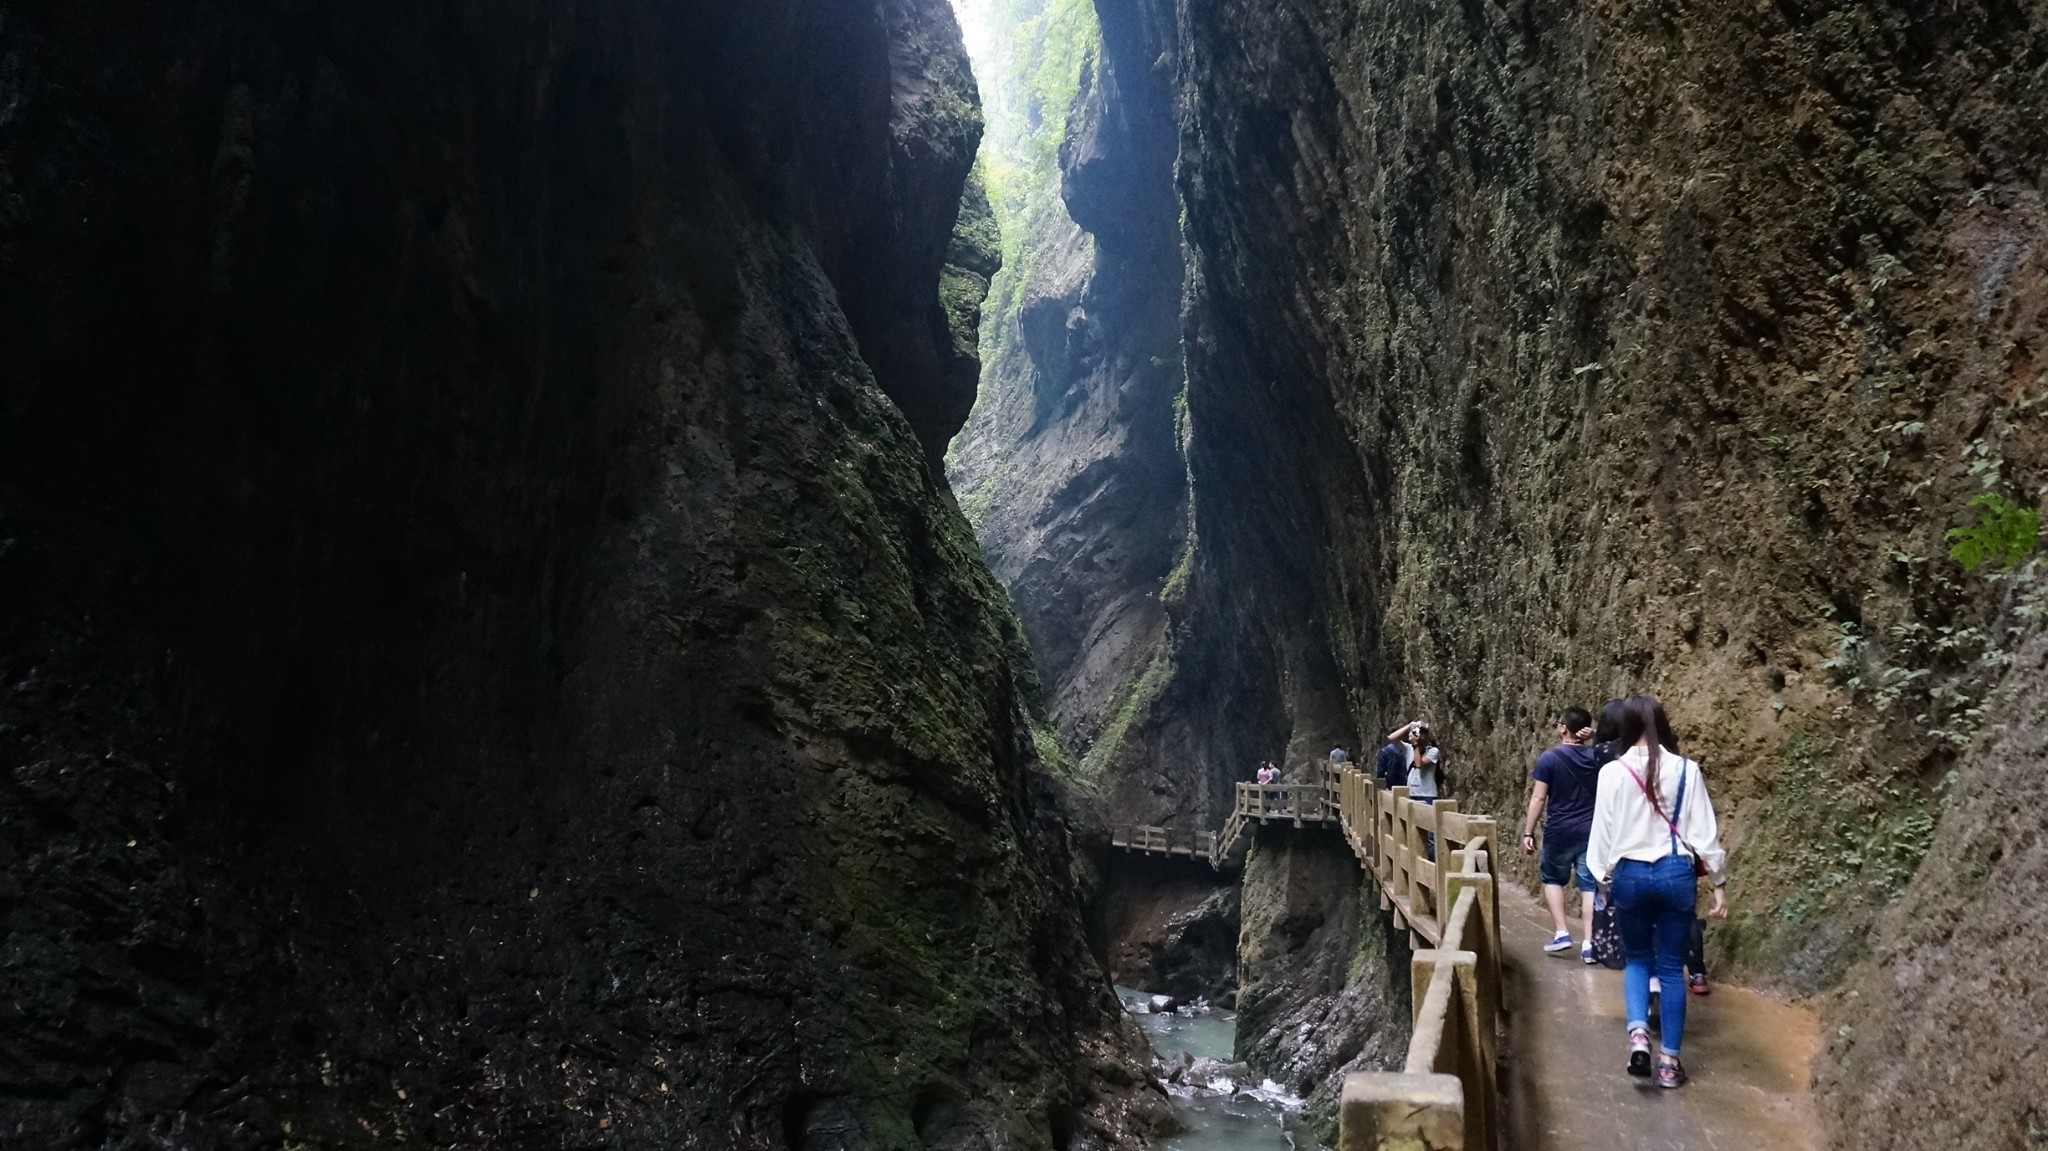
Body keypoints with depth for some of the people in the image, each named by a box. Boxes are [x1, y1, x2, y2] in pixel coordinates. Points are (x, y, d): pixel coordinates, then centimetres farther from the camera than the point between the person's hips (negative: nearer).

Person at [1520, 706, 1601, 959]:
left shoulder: (1549, 757, -10)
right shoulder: (1596, 757, 1)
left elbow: (1538, 798, -10)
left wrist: (1528, 832, -4)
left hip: (1560, 831, -3)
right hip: (1591, 830, 3)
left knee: (1552, 879, 18)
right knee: (1589, 885, 5)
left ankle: (1562, 933, 10)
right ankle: (1589, 944, 1)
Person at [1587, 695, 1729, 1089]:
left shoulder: (1613, 772, -6)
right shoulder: (1686, 770, -4)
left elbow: (1603, 833, -2)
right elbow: (1705, 831, -1)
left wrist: (1604, 877, 11)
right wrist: (1719, 883, 8)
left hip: (1630, 874, -1)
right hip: (1676, 873, 1)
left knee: (1637, 959, 18)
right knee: (1671, 967, 10)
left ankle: (1638, 1032, -5)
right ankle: (1669, 1060, 13)